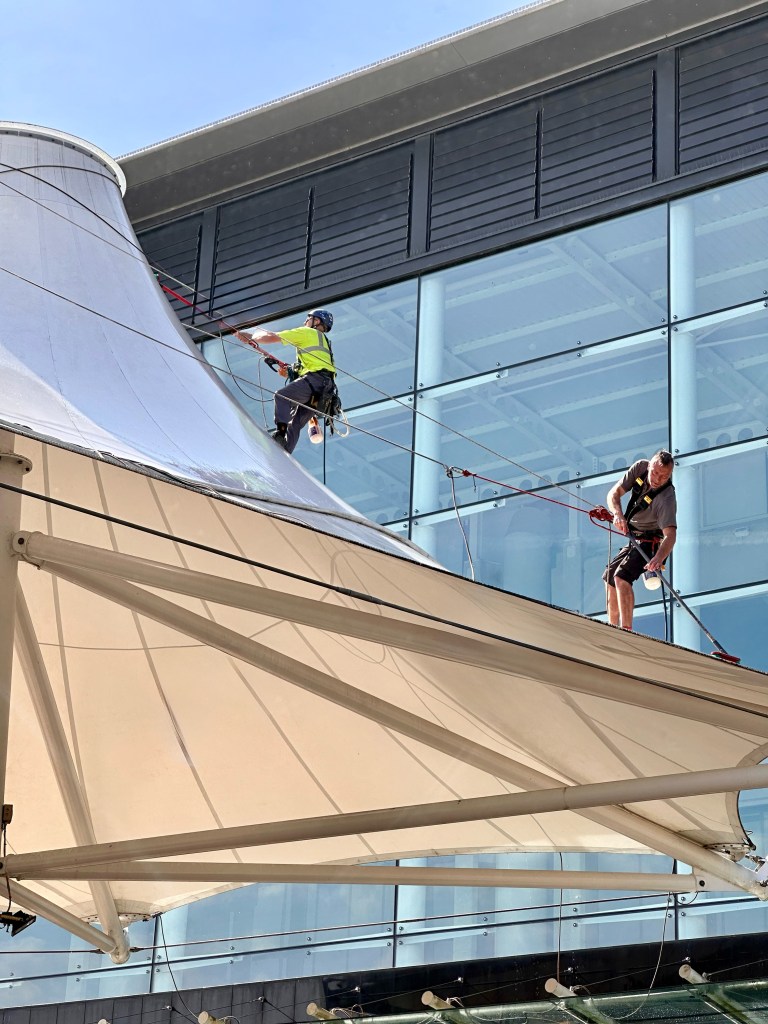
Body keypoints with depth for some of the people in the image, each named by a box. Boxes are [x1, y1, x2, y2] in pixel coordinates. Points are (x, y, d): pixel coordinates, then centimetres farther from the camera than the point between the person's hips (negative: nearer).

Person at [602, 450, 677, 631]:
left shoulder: (667, 499, -32)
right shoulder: (640, 467, -13)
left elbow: (670, 534, -41)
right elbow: (614, 493, -12)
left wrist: (658, 559, -59)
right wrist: (618, 514, -33)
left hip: (653, 543, -8)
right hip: (634, 539, 8)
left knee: (622, 576, -26)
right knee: (610, 577, 17)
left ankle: (626, 630, -31)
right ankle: (612, 630, 27)